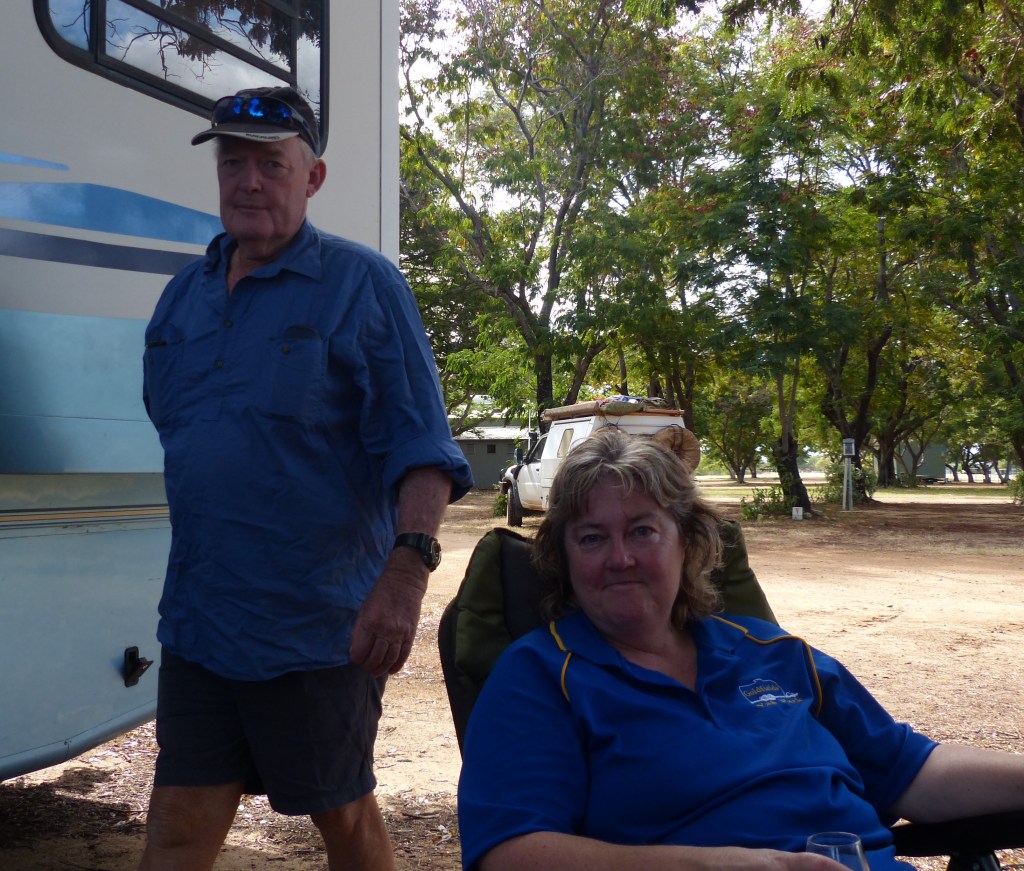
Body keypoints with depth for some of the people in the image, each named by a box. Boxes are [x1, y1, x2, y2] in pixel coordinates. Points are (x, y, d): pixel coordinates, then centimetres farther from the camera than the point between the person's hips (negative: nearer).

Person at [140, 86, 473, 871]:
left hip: (318, 622, -5)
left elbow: (420, 445, -12)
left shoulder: (362, 284, -7)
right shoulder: (185, 295, 11)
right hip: (198, 620, 5)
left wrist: (407, 568, -24)